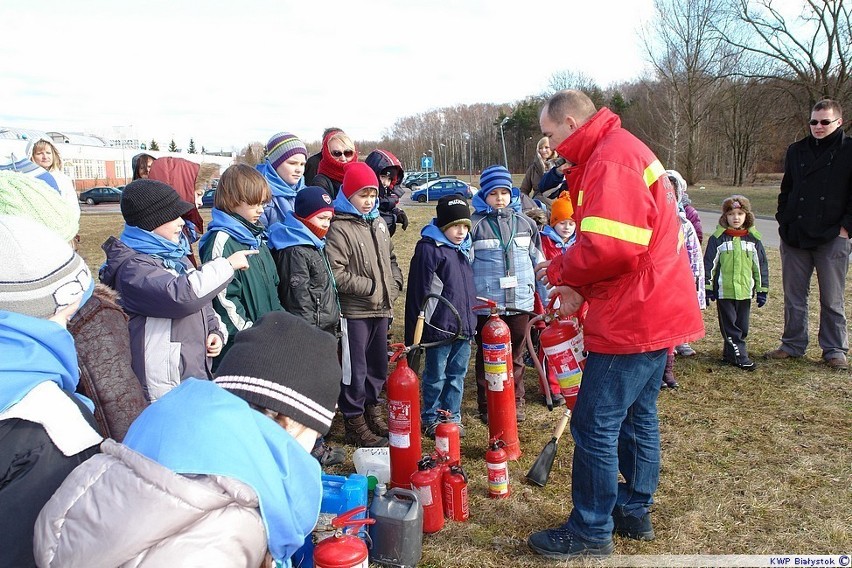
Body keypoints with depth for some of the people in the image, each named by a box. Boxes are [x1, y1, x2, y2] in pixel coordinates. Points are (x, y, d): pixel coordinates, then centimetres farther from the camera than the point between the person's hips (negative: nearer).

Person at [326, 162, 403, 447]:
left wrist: (394, 283, 6)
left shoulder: (378, 222, 13)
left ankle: (373, 412, 34)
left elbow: (390, 258, 23)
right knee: (355, 369, 2)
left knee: (378, 365, 17)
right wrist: (370, 287, -16)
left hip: (381, 308, 8)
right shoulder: (339, 228, -13)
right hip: (354, 311, -8)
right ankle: (355, 423, 15)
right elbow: (336, 273, -19)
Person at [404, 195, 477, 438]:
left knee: (457, 374, 15)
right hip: (440, 326, -7)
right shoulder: (429, 248, -12)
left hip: (464, 326, 7)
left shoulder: (465, 248, 12)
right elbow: (420, 291, -13)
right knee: (436, 376, 5)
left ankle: (452, 416, 29)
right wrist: (418, 328, -13)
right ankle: (430, 419, 21)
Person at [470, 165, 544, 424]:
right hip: (486, 303, -3)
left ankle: (516, 402, 29)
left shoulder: (525, 223, 8)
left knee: (516, 354, 15)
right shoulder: (475, 224, -3)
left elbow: (538, 261, 15)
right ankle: (487, 407, 20)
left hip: (520, 301, 3)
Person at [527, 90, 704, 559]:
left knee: (595, 424, -2)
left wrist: (559, 271, -10)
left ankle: (591, 532, 12)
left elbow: (609, 246, -28)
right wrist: (582, 287, 10)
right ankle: (635, 512, 34)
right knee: (637, 416, 19)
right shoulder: (623, 152, 17)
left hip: (632, 321, -11)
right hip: (652, 314, 11)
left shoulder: (610, 159, -17)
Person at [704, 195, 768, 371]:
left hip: (745, 291, 3)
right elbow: (709, 264, -1)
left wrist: (762, 290, 7)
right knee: (730, 325, -1)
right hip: (724, 291, -3)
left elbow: (761, 266, 9)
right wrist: (708, 287, -3)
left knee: (742, 327, 9)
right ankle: (740, 356, 5)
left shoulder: (753, 239, 6)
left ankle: (730, 353, 21)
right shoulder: (717, 238, -3)